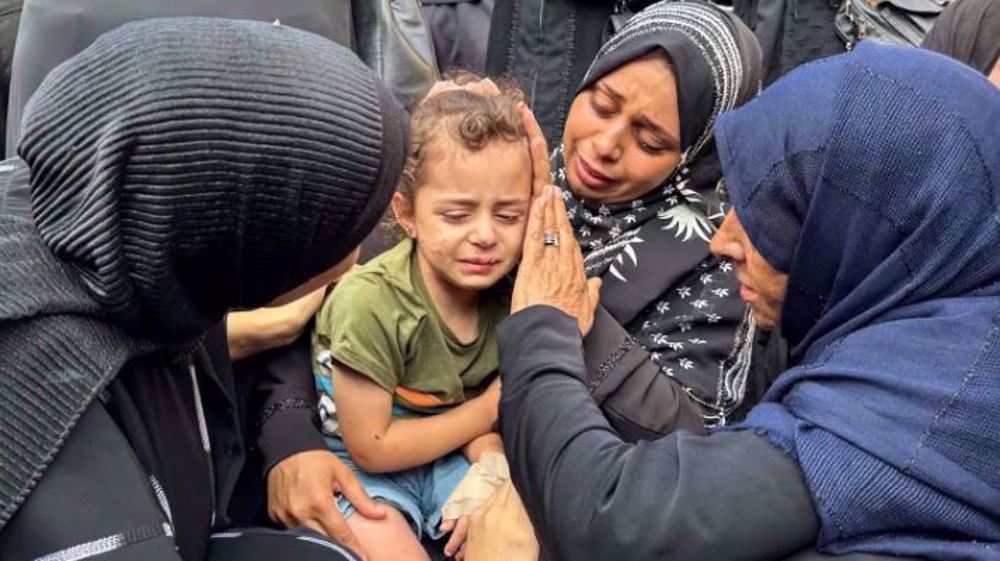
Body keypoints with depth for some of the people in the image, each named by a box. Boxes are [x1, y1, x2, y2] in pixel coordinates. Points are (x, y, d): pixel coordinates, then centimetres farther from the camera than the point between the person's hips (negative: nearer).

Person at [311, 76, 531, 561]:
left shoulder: (509, 288, -14)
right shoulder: (369, 304, -29)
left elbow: (491, 406, -1)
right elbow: (371, 447, -20)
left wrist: (492, 466, -22)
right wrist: (486, 412, -16)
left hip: (452, 456, 4)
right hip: (359, 466, -4)